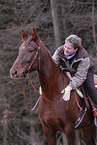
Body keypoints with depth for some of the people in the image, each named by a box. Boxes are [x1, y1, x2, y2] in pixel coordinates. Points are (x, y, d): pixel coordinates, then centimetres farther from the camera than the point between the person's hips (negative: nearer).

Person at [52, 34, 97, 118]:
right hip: (67, 71, 4)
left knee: (89, 87, -24)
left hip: (85, 71, -4)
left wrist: (70, 87, -51)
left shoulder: (84, 58, -36)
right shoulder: (59, 51, -25)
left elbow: (80, 77, -38)